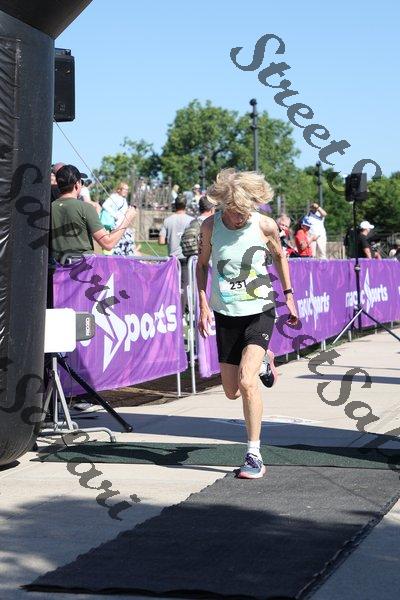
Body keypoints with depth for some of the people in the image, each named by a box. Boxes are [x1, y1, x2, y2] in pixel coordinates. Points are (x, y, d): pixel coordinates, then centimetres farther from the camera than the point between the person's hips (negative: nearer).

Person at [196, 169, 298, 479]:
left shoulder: (265, 226, -10)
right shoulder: (211, 226, -6)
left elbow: (279, 256, 10)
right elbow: (202, 264, 10)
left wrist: (289, 295, 8)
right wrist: (204, 304, 0)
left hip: (260, 312, -3)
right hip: (225, 314, 3)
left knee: (247, 381, -22)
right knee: (232, 391, 11)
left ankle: (254, 456, -12)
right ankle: (262, 359, 46)